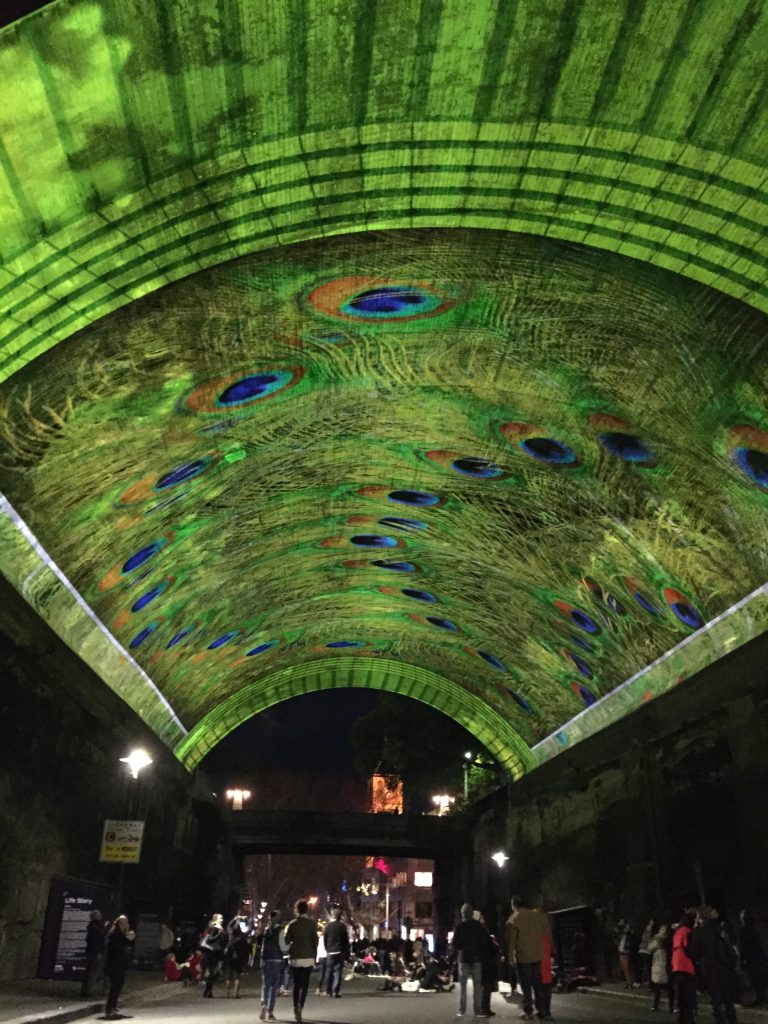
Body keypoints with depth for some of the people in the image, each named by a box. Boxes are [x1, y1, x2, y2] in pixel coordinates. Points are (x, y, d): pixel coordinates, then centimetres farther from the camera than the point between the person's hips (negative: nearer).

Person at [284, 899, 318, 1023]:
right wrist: (314, 957, 6)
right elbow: (315, 941, -4)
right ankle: (300, 1005, -19)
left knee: (296, 984, 15)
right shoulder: (311, 924, -5)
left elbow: (286, 941, 2)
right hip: (308, 957, -2)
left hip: (295, 958, 2)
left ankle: (296, 1008, 16)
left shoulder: (292, 924, -1)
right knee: (305, 984, 2)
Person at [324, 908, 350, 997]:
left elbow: (325, 939, 3)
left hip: (330, 952, 2)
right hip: (340, 952, -2)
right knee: (338, 971, -1)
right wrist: (346, 953, 5)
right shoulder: (342, 926, -4)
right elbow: (346, 940, -1)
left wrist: (327, 950, 13)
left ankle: (328, 991, 17)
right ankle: (336, 991, -7)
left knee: (329, 971, 13)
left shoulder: (328, 926, 0)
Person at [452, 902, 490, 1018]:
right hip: (477, 958, 0)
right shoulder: (479, 926, -3)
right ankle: (478, 1010, 3)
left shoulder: (459, 926, -7)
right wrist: (483, 955, 6)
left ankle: (461, 1010, 4)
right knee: (477, 985, 5)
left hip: (463, 958, 0)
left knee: (462, 985, 5)